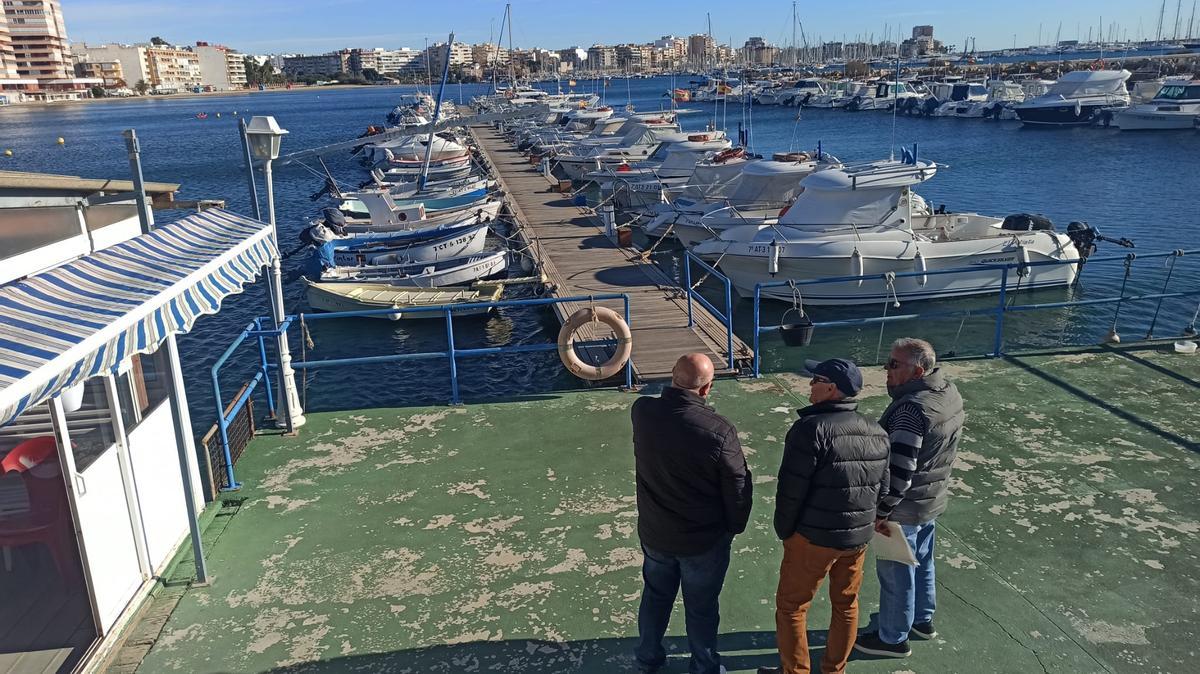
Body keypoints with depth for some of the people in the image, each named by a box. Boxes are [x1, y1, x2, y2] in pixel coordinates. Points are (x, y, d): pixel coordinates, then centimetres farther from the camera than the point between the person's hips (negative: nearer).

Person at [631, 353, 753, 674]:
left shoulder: (641, 411, -18)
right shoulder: (719, 431, -30)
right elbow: (738, 488, -16)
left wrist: (674, 389, -3)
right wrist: (735, 527, 0)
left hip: (654, 533, 4)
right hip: (704, 540, -4)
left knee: (655, 596, 27)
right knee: (701, 608, 19)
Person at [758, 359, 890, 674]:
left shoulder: (812, 428, -22)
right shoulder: (878, 433, 2)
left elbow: (791, 488, -20)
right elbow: (883, 486, 9)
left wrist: (784, 530, -5)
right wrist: (863, 522, 19)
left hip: (813, 537, -7)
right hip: (860, 536, 7)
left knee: (790, 607, 10)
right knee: (846, 604, 22)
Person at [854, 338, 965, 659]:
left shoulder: (912, 408, -32)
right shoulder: (950, 393, -3)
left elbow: (900, 470, -32)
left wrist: (881, 512, -21)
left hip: (904, 508, -9)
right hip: (932, 500, 9)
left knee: (895, 573, 10)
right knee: (921, 561, 27)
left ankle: (894, 638, 28)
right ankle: (922, 619, 47)